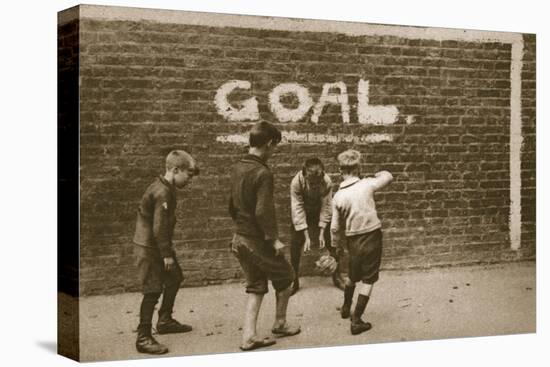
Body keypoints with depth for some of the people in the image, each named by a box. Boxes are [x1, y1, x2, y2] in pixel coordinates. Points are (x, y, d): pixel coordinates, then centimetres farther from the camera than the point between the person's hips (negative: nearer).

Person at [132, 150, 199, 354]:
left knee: (174, 279, 22)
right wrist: (167, 254, -19)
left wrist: (168, 251, 17)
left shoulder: (165, 188, 9)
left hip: (158, 247, 11)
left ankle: (165, 321, 37)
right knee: (153, 291, -8)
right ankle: (143, 338, -3)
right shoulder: (162, 193, -23)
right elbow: (159, 228, -24)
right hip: (149, 248, -11)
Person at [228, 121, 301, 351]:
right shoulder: (262, 173, -21)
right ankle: (280, 324, 29)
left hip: (240, 239, 8)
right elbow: (263, 211, -26)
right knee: (285, 278, 15)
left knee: (255, 287, 14)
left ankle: (249, 337, 9)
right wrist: (274, 238, -18)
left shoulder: (237, 169, 6)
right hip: (258, 241, -8)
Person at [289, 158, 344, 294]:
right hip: (302, 213, -1)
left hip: (319, 212, 1)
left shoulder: (327, 182, -31)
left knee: (332, 242, 0)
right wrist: (306, 236, -28)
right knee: (295, 244, -6)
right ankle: (294, 280, 8)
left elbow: (326, 207, -21)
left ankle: (337, 277, 19)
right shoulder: (296, 182, -34)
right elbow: (297, 209, -28)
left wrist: (322, 233, -20)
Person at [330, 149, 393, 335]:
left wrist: (335, 245, 15)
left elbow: (335, 227, -2)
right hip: (372, 237, -3)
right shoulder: (367, 185, -12)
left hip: (352, 240, 3)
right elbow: (388, 176, 5)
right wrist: (376, 174, 24)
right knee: (368, 280, 5)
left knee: (353, 276, 25)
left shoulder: (338, 196, -6)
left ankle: (346, 308, 44)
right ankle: (356, 320, 2)